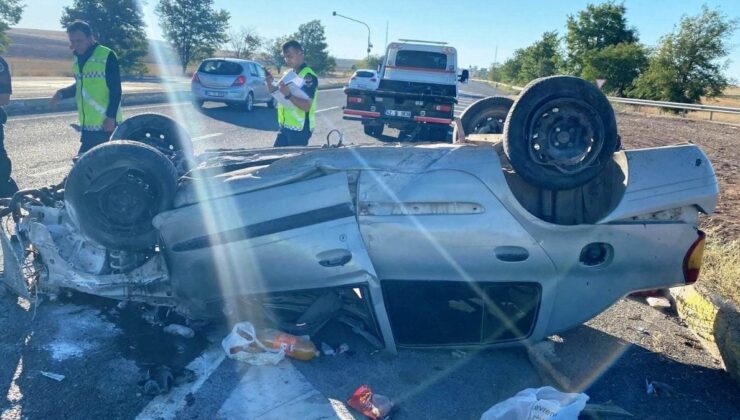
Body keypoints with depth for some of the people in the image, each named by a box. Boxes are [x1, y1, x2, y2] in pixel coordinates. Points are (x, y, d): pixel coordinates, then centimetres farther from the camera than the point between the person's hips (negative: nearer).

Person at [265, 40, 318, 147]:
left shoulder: (308, 76, -14)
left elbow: (306, 106, -23)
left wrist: (288, 95, -34)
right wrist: (269, 83, -1)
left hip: (300, 130, -8)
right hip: (285, 127, 8)